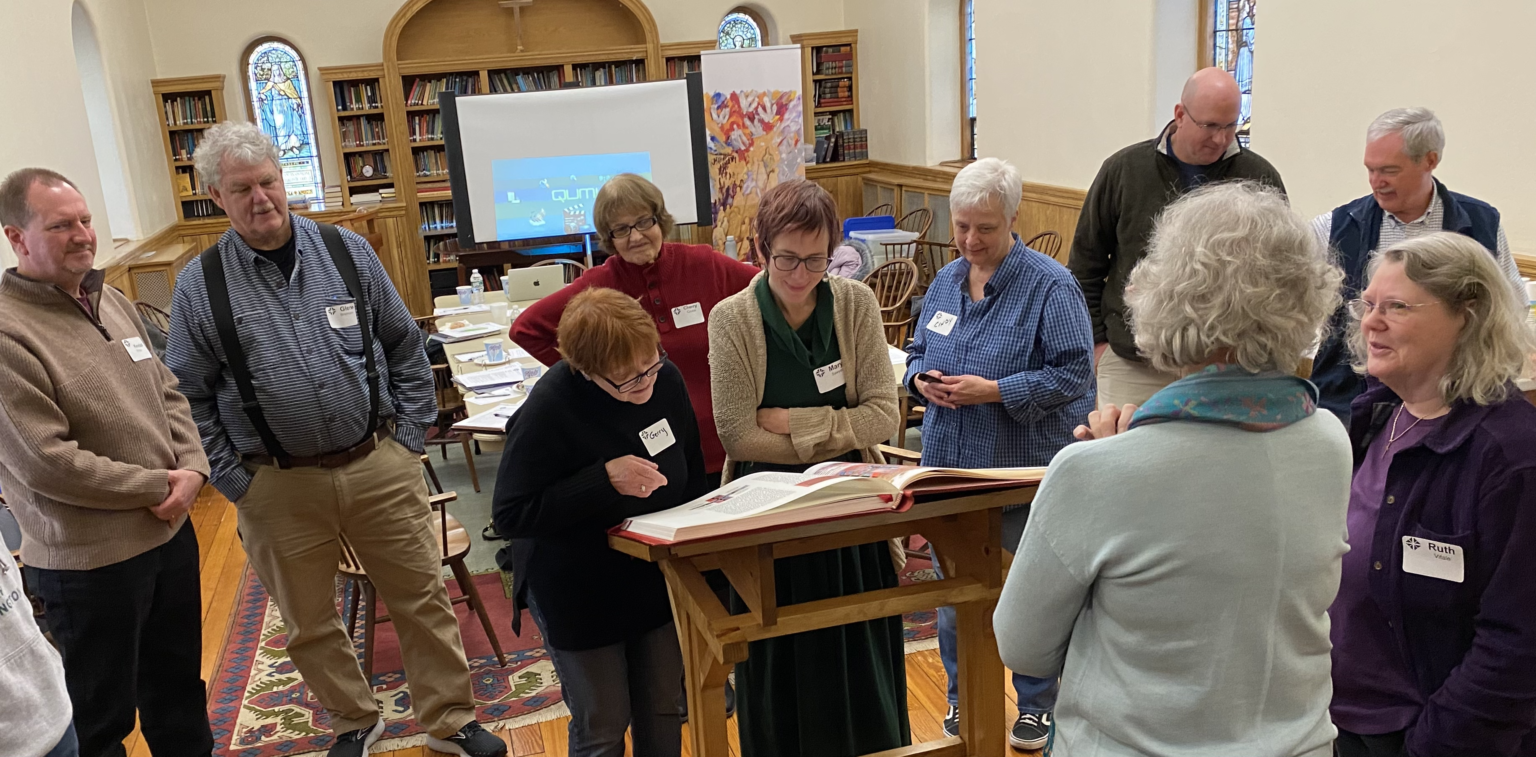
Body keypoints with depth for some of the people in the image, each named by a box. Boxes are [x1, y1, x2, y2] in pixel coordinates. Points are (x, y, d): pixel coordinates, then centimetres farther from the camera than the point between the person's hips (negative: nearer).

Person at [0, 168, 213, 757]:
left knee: (179, 685, 23)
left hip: (170, 531, 7)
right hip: (89, 561, -7)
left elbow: (167, 394, 11)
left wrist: (191, 470, -6)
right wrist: (157, 487, -14)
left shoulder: (110, 301, 6)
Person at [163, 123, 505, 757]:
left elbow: (405, 349, 5)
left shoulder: (348, 253, -1)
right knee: (310, 623, 16)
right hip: (278, 485, 0)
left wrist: (409, 438, 1)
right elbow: (190, 398, 1)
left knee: (422, 599, 9)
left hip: (379, 467, 0)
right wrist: (234, 483, -3)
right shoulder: (199, 286, -4)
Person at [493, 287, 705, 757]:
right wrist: (604, 479, -30)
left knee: (662, 713, 17)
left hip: (659, 578, 5)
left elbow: (691, 471, 8)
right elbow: (509, 515, -23)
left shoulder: (667, 380, -9)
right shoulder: (547, 412, -25)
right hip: (580, 594, -5)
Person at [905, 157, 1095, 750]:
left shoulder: (1050, 286, -13)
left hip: (1025, 470, -5)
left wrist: (993, 391, -24)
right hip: (951, 467, 6)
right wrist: (921, 379, -6)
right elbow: (919, 353, 17)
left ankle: (1037, 705, 30)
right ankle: (964, 697, 35)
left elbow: (1073, 373, -17)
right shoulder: (946, 282, 7)